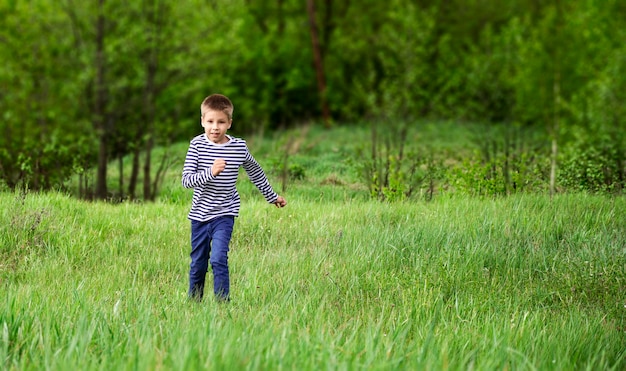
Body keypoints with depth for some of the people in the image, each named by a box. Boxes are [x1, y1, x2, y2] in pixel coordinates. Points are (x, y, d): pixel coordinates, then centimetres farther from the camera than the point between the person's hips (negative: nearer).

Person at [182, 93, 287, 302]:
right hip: (199, 214, 1)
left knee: (218, 259, -18)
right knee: (197, 265, 12)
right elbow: (186, 180, -16)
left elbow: (255, 172, 13)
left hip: (224, 214, -1)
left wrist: (272, 197, 22)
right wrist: (210, 172, -31)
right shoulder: (197, 145, -9)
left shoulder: (239, 147, -5)